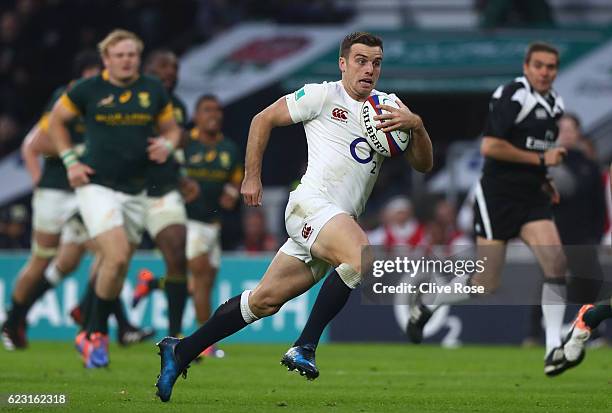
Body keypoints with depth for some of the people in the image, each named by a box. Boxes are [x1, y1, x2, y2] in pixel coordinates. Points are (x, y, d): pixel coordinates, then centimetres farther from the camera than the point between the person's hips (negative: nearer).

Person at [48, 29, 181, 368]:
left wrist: (167, 144, -6)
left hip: (135, 191, 4)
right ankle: (96, 334, -5)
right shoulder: (87, 90, -3)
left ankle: (93, 335, 25)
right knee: (116, 258, -20)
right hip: (97, 185, -4)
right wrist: (70, 160, 1)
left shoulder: (154, 91, 5)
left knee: (118, 267, 8)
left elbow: (171, 128, 17)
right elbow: (56, 120, 11)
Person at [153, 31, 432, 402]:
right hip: (312, 204, -6)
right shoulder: (324, 96, 1)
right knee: (362, 258, -32)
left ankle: (180, 352, 17)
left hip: (341, 221, 6)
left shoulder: (387, 109, 17)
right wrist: (252, 176, 6)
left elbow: (423, 165, 13)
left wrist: (416, 125, -6)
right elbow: (264, 119, 8)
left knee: (265, 301, 7)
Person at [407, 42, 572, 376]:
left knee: (556, 264, -15)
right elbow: (489, 146, -21)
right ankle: (426, 306, 27)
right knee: (485, 284, -1)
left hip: (532, 199, 7)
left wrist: (544, 181, 13)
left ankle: (553, 349, -17)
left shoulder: (554, 104, 13)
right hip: (497, 197, -7)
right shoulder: (513, 96, -14)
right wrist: (540, 159, -18)